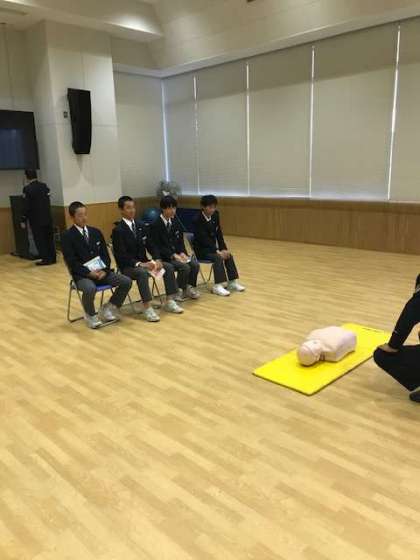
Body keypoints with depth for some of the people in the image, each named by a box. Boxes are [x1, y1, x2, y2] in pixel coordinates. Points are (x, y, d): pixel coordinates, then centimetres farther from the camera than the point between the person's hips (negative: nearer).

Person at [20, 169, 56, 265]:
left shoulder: (27, 189, -12)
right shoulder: (44, 186, 5)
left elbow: (26, 206, -13)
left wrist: (23, 220, -6)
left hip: (36, 219, -6)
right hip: (47, 217, 6)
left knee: (39, 239, 2)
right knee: (49, 238, 10)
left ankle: (45, 259, 2)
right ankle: (53, 258, 14)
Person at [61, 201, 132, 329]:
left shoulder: (96, 232, 10)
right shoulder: (67, 236, -5)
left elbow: (105, 255, 9)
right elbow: (71, 262, -11)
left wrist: (104, 270, -9)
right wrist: (89, 272, -20)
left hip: (100, 271, 5)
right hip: (82, 275, -5)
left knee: (126, 281, -14)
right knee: (90, 288, -38)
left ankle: (109, 308, 8)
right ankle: (91, 315, -7)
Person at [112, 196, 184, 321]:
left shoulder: (141, 225, 8)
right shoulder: (118, 230, -12)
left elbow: (151, 246, 7)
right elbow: (121, 256, -18)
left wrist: (157, 260, -12)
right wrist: (139, 264, -29)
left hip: (143, 262, 7)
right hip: (127, 267, -6)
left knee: (169, 267, -11)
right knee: (142, 272, -37)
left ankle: (170, 302, -7)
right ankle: (147, 308, -33)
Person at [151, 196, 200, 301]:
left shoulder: (176, 222, 10)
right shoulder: (156, 225, -10)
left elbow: (180, 241, 11)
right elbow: (158, 247, -13)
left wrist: (182, 253, -9)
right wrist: (173, 255, -22)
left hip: (178, 253, 6)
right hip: (165, 257, -6)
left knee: (195, 264, -18)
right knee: (185, 267, -27)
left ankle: (189, 287, 2)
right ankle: (179, 291, -6)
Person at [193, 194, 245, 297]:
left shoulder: (215, 216, 2)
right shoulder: (198, 220, -18)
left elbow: (219, 234, 1)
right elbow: (204, 239, -24)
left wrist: (223, 249, -11)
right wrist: (218, 251, -29)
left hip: (211, 247, 7)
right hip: (201, 250, -7)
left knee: (229, 255, -12)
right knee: (218, 257, -28)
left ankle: (232, 282, -4)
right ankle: (218, 286, -27)